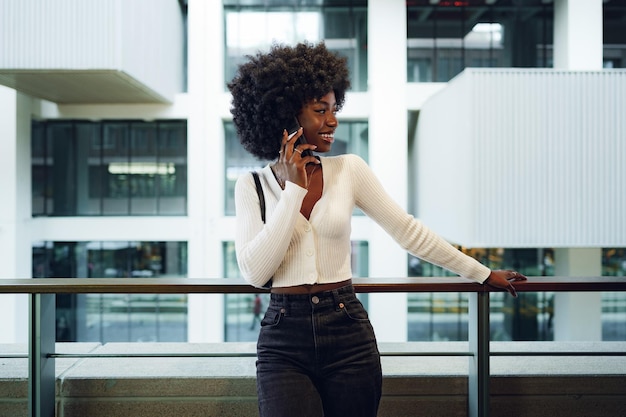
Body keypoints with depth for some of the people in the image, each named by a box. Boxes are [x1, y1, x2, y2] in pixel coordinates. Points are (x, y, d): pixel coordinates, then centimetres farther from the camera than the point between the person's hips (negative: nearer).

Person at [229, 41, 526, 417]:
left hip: (348, 333, 1)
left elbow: (407, 230, 6)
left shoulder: (349, 170, 2)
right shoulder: (252, 186, 0)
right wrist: (295, 188, -12)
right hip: (283, 339, -1)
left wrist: (482, 273, 8)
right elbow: (255, 272, -11)